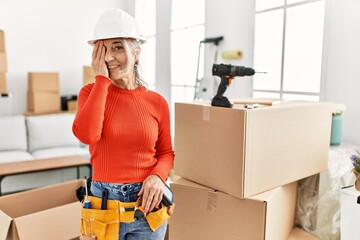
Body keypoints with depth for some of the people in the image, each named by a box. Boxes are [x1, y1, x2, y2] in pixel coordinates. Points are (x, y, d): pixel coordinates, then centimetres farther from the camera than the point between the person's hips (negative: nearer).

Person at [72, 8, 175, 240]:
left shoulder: (157, 102, -4)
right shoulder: (90, 92, -3)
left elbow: (166, 152, 6)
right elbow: (87, 134, -23)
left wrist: (158, 176, -14)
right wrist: (102, 79, -16)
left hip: (147, 202, 1)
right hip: (103, 202, 0)